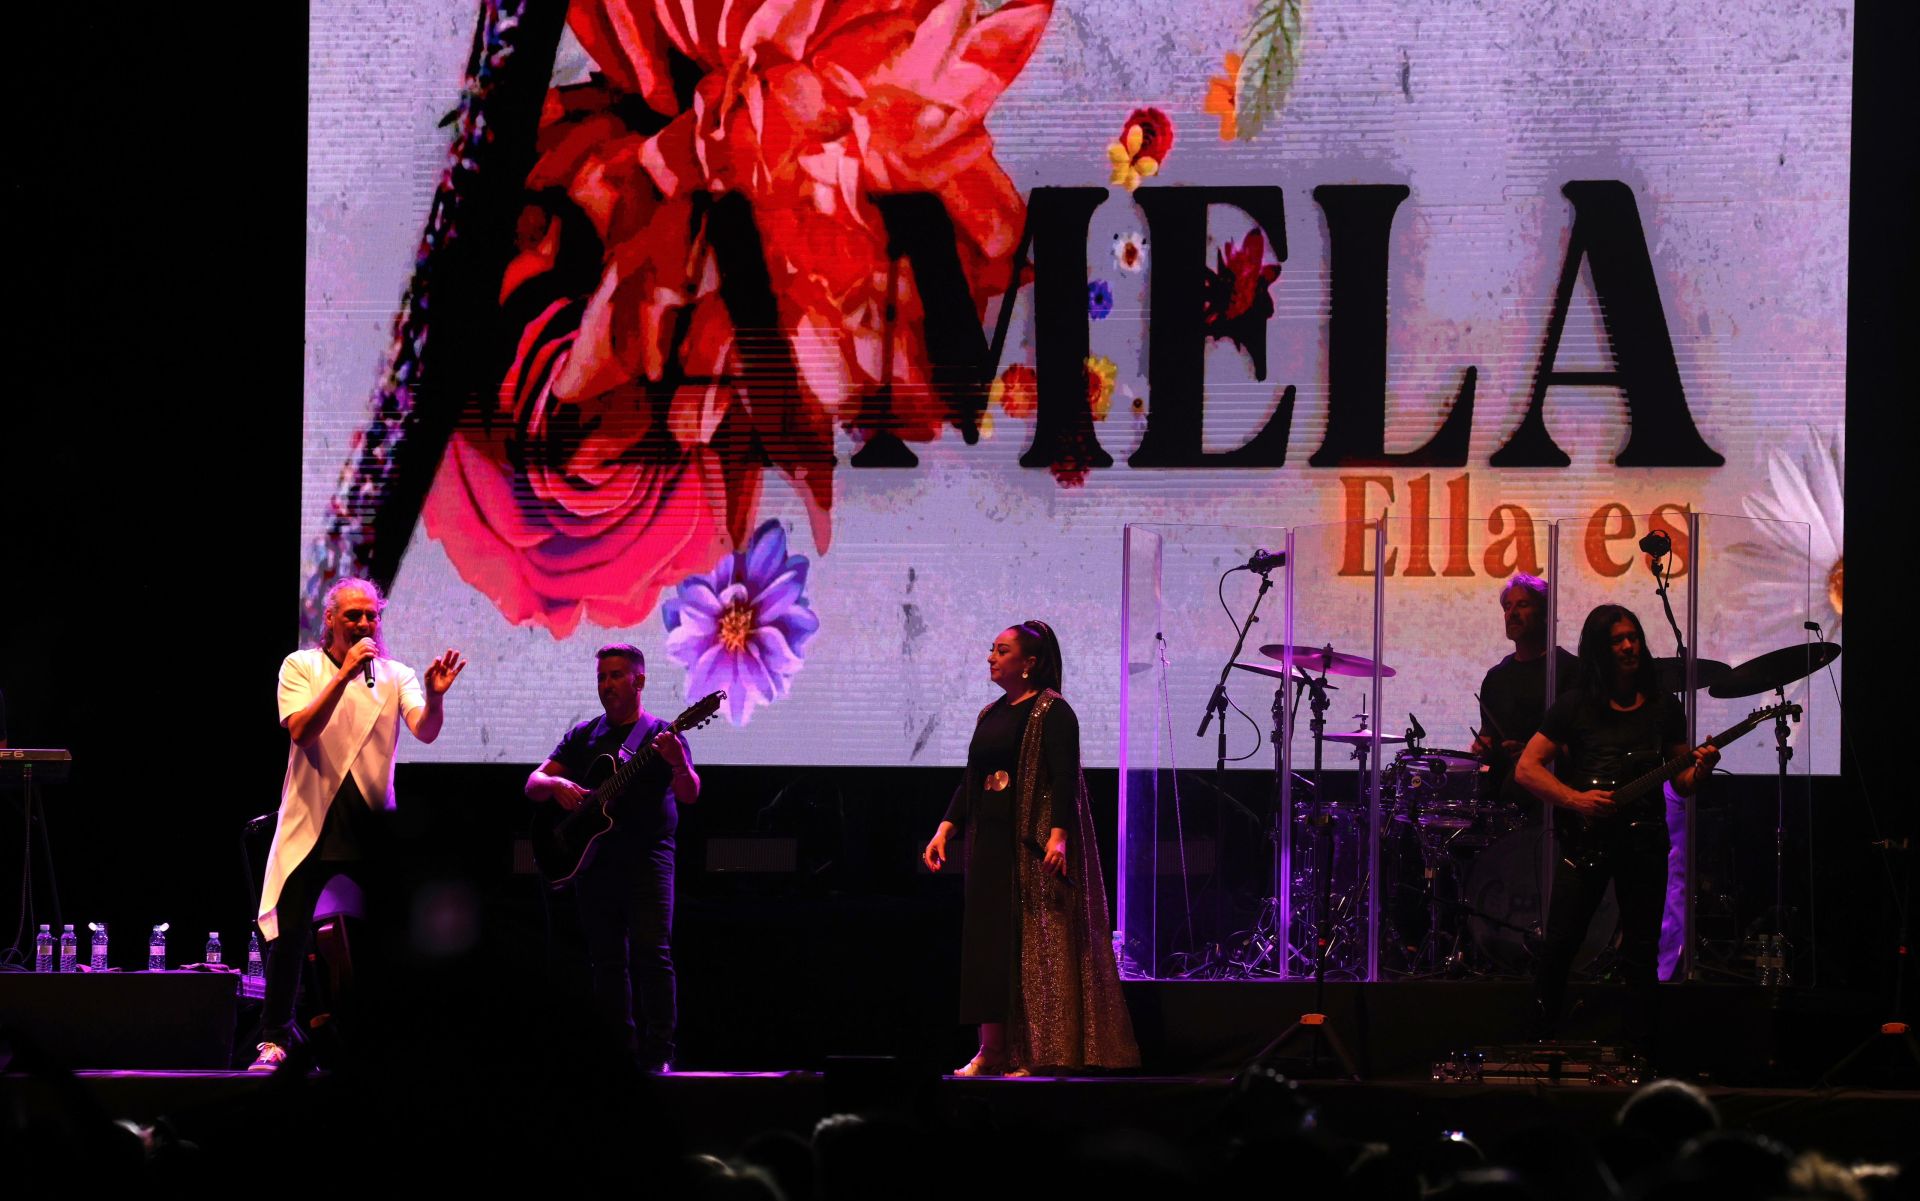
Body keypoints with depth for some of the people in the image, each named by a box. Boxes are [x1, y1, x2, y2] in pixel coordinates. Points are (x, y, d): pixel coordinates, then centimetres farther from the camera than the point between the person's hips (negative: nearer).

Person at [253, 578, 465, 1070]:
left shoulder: (396, 675, 5)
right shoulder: (301, 666, 1)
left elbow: (426, 731, -11)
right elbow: (301, 730, -15)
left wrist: (435, 696, -31)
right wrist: (343, 675, -22)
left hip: (371, 826, 2)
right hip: (310, 822, -2)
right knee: (289, 936, -4)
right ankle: (274, 1040, 4)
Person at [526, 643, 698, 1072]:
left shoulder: (661, 735, 3)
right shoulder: (583, 736, 15)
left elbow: (689, 795, -10)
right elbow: (533, 784, 11)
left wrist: (679, 763, -31)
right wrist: (555, 784, -12)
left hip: (646, 855, -5)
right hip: (593, 857, 5)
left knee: (652, 951, -15)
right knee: (606, 957, 6)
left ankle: (659, 1053, -15)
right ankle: (621, 1049, 11)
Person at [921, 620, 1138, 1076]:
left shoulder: (1052, 712, -7)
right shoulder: (990, 716, 17)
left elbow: (1065, 778, -16)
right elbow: (970, 781, 19)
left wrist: (1059, 835, -27)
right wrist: (944, 830, 9)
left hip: (1033, 843, -8)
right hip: (990, 842, 8)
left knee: (1036, 944, -8)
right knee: (987, 940, 5)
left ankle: (1037, 1053, -7)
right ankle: (992, 1050, 9)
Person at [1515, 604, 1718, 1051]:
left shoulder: (1664, 707, 11)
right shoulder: (1576, 707, 3)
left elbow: (1681, 783, 12)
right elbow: (1526, 768, 1)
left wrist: (1699, 769, -11)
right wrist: (1575, 799, -13)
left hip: (1645, 841, 2)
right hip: (1585, 841, -2)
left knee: (1641, 956, 1)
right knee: (1559, 946, -11)